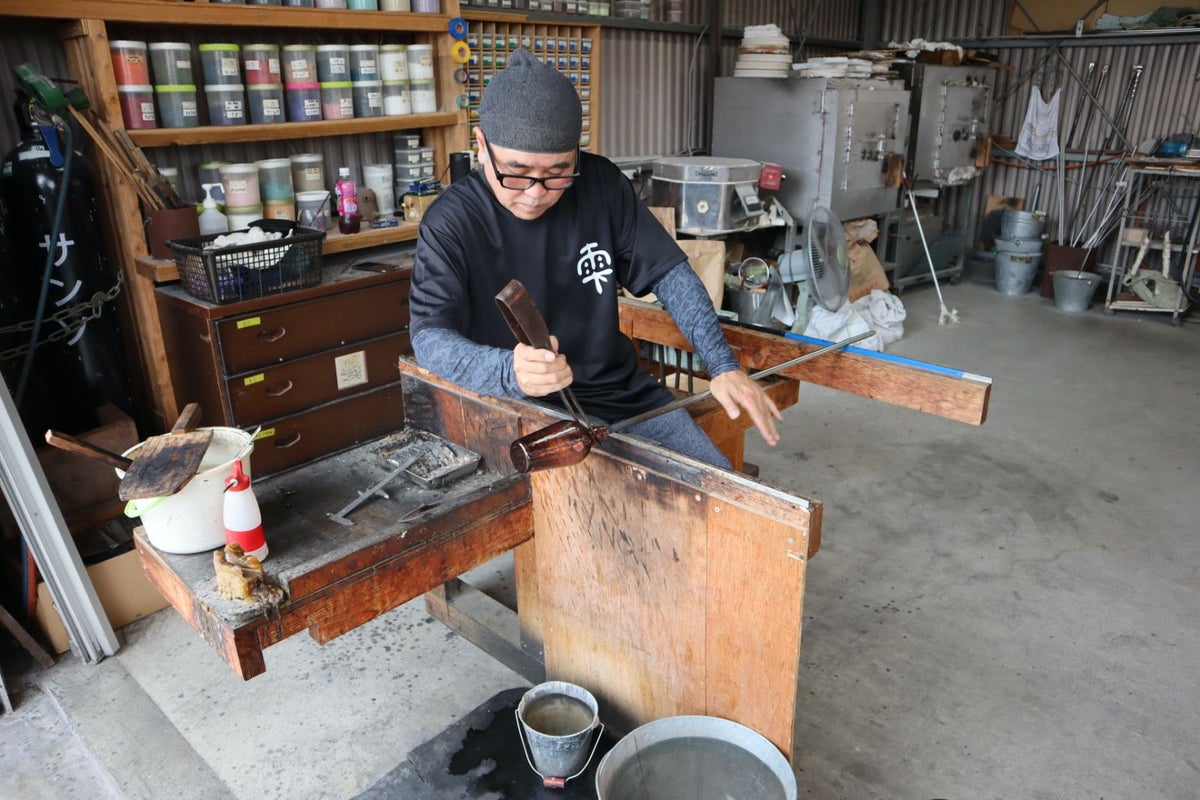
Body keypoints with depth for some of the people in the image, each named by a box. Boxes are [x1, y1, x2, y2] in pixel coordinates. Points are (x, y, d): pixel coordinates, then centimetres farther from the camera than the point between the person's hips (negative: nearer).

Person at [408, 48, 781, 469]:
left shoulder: (601, 183, -2)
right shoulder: (450, 224, -13)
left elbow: (668, 272, 2)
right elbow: (429, 336, -21)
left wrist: (723, 365, -9)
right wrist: (510, 372, -43)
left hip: (623, 390, 5)